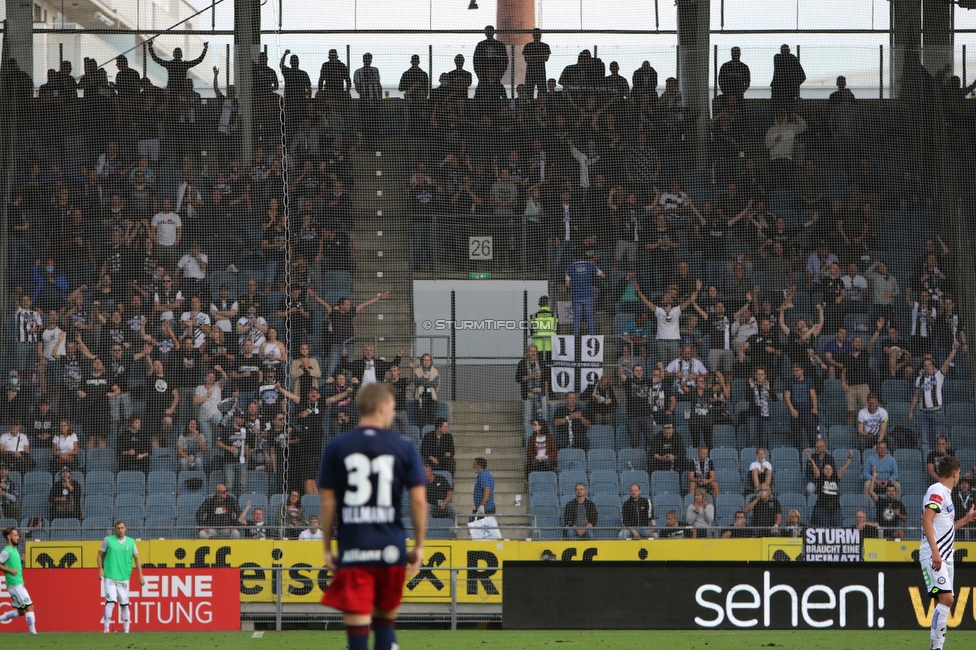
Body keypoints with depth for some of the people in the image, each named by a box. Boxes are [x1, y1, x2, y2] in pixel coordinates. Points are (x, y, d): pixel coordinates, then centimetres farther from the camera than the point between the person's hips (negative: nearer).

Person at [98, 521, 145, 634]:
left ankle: (126, 631, 15)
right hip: (109, 577, -3)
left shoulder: (131, 542, 7)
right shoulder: (108, 540, 2)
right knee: (110, 602, -14)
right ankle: (106, 629, -11)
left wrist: (141, 576, 6)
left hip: (124, 578, 3)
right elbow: (100, 554, 8)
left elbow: (136, 558, 11)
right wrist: (100, 569, -6)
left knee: (124, 605, 7)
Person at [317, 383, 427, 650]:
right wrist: (419, 545, 8)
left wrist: (327, 549, 8)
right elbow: (419, 500, -1)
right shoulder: (404, 448, 2)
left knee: (357, 625, -3)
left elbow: (328, 503, 1)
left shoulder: (336, 448, 3)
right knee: (386, 619, 18)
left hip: (353, 548, -1)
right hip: (391, 548, 1)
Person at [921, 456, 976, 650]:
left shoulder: (945, 493, 21)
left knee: (945, 601, 6)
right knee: (945, 598, -18)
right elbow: (926, 520, -21)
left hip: (944, 558, 10)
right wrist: (935, 551, -27)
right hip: (933, 556, -10)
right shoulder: (937, 491, -9)